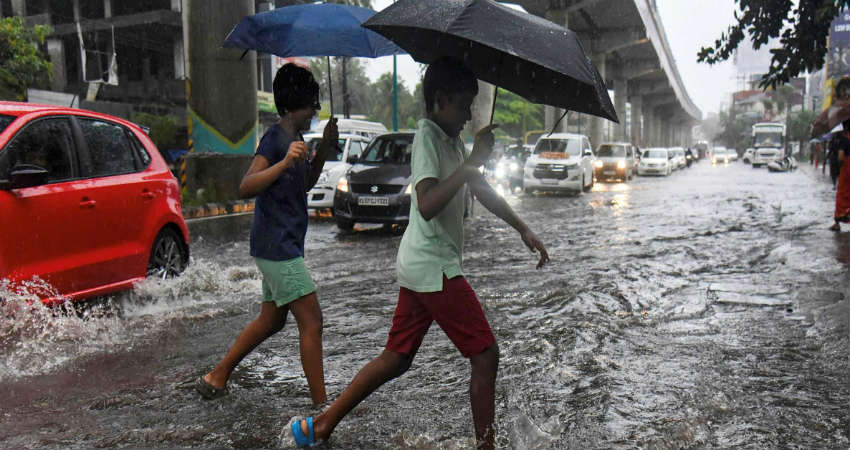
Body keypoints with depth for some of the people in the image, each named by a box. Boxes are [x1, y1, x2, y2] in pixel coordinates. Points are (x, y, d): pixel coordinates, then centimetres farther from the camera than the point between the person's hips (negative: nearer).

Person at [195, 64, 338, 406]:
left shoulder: (292, 138, 15)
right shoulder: (275, 137, -14)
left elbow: (305, 184, 25)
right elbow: (246, 187, -24)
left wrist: (324, 148, 13)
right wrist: (285, 163, -37)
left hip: (282, 246, 10)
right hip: (277, 246, -10)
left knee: (271, 319, 18)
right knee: (311, 321, -8)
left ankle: (216, 378, 31)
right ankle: (321, 405, -1)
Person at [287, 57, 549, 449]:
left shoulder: (449, 137, 16)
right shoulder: (428, 134, -13)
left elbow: (482, 190, 24)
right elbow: (427, 205, -29)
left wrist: (523, 229, 22)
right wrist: (472, 161, -27)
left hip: (421, 266, 10)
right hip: (434, 266, -10)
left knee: (396, 359, 15)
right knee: (485, 355, -3)